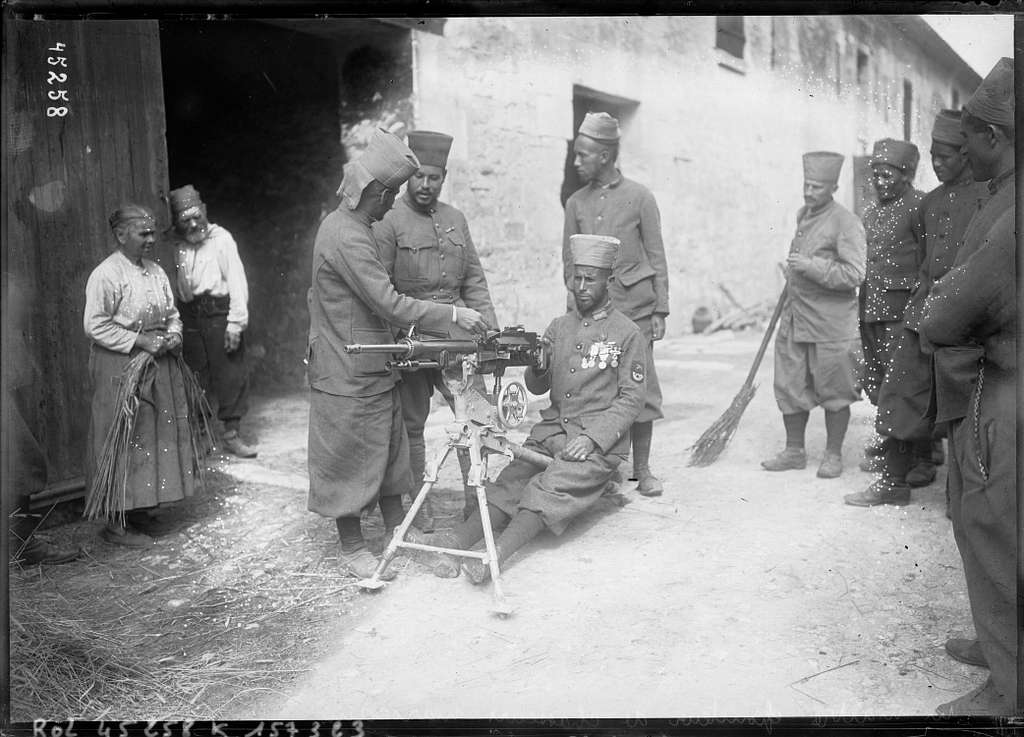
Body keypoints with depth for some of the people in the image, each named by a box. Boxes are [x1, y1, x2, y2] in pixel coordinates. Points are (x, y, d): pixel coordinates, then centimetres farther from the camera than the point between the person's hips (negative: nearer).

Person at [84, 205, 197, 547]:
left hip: (160, 365, 8)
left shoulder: (156, 272, 11)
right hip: (119, 367, -8)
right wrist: (140, 341, -18)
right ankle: (117, 522, 7)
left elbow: (172, 313, 19)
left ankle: (143, 509, 24)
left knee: (160, 437, 10)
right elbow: (95, 325, -16)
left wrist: (173, 334, -2)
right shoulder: (106, 275, -12)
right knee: (123, 442, -3)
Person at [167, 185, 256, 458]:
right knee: (196, 375, 9)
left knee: (231, 373, -3)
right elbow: (174, 285, 8)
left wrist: (236, 321, -12)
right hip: (189, 316, 3)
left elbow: (237, 281, -6)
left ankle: (231, 433, 6)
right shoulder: (176, 244, 8)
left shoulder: (221, 238, -1)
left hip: (219, 312, -3)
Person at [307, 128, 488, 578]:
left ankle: (397, 528, 30)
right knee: (350, 458, 3)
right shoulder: (347, 237, -22)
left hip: (374, 367, 10)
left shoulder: (348, 227, 11)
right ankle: (352, 548, 17)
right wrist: (452, 314, -20)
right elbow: (390, 305, -26)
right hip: (349, 373, -10)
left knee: (388, 447, 16)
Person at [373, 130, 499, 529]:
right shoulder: (388, 222, -4)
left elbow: (473, 280, 15)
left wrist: (490, 330, 6)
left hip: (455, 332, 5)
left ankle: (475, 498, 10)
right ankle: (419, 504, 18)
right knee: (412, 423, 6)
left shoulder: (455, 219, 13)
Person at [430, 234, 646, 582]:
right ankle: (457, 543, -35)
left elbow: (632, 397, -5)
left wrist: (593, 437, -17)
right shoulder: (559, 326, 16)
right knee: (511, 481, -19)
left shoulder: (628, 334, 0)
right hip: (552, 429, 5)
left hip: (599, 439, -5)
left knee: (549, 489, -29)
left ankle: (496, 555, -43)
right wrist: (537, 366, -9)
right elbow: (537, 387, 15)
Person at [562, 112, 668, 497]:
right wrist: (574, 302, 5)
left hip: (634, 308, -2)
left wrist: (660, 310, -1)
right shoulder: (576, 202, 10)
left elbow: (656, 257, 3)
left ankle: (642, 469, 12)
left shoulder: (639, 197, 2)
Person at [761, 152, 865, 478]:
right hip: (793, 317, 7)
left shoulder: (845, 222, -11)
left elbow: (855, 274, -20)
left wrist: (811, 267, -23)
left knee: (833, 390, 5)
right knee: (789, 386, 10)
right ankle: (794, 451, 22)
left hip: (830, 323, -7)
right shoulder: (802, 215, 12)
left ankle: (833, 454, 18)